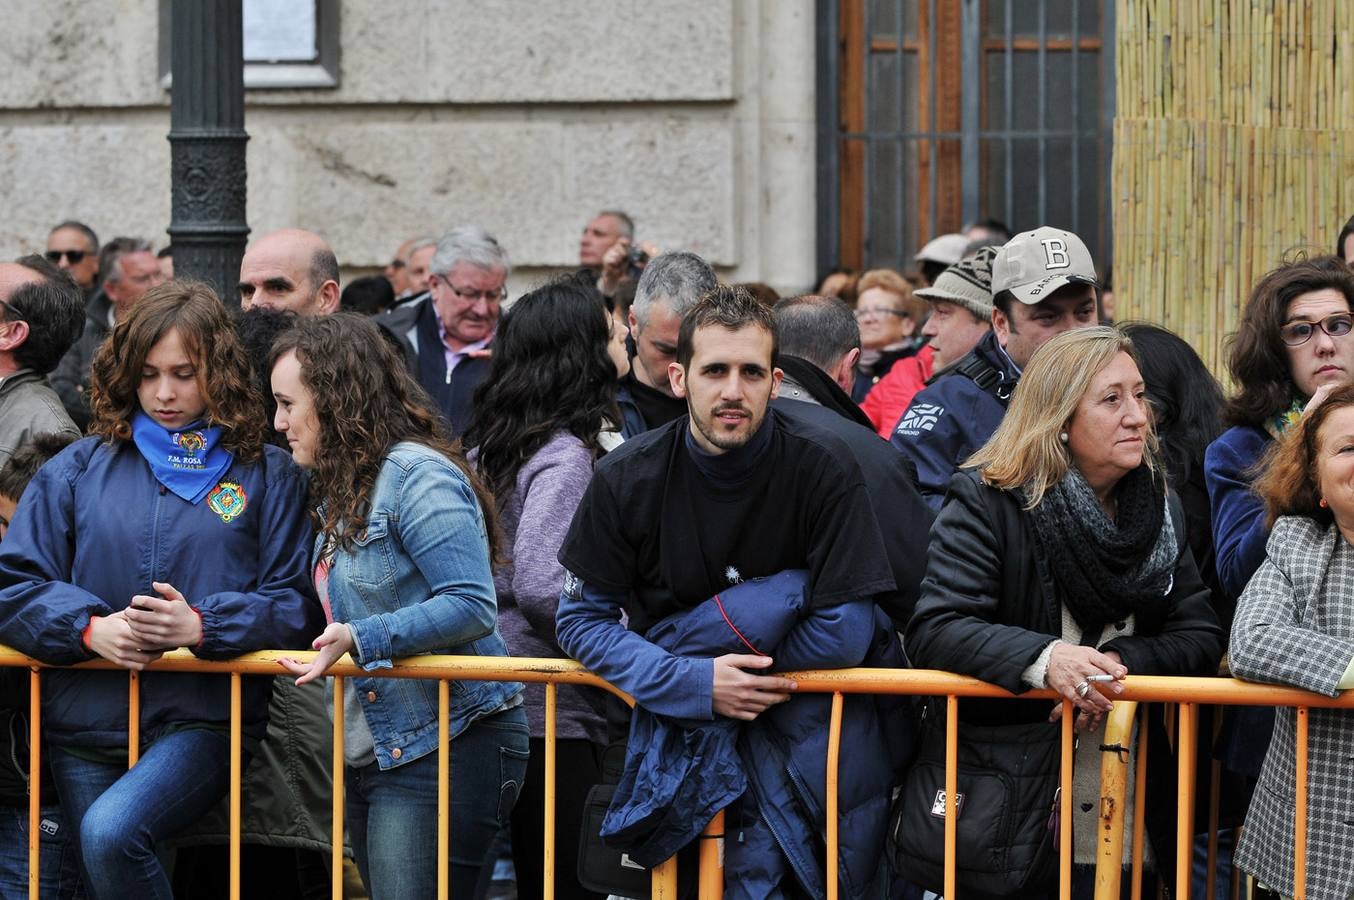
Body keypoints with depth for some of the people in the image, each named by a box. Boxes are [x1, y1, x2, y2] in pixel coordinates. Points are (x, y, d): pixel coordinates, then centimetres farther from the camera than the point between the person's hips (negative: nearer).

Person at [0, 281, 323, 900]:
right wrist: (90, 628, -13)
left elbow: (299, 605, 0)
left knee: (111, 835, -29)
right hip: (87, 726, 4)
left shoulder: (268, 476, 8)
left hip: (204, 717, -3)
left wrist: (203, 625, -17)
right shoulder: (79, 469, 12)